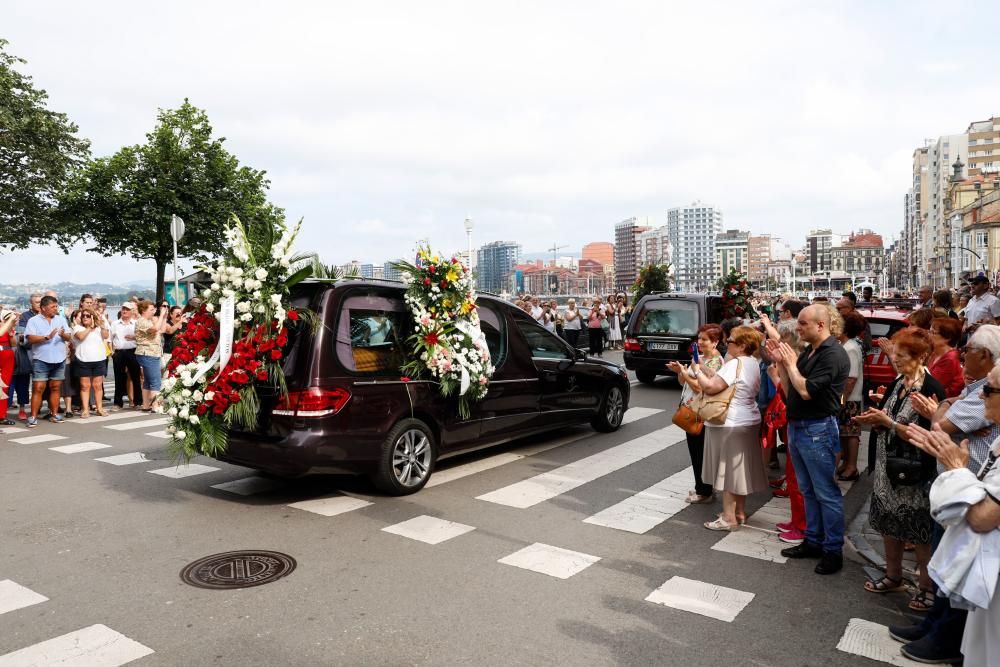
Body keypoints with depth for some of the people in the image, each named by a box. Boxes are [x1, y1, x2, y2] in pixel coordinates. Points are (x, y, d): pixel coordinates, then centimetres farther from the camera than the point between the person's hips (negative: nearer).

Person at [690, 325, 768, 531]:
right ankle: (740, 512, 26)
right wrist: (706, 373, 10)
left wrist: (698, 370, -11)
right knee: (740, 469, 16)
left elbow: (710, 387, -26)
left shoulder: (735, 364, -20)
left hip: (731, 425, -9)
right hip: (749, 421, 9)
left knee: (727, 469, -1)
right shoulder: (753, 363, 10)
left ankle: (729, 518, 5)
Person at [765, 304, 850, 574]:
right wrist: (780, 362, 1)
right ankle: (813, 541, 28)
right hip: (797, 427, 9)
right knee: (808, 490, 17)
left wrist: (791, 363, -11)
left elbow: (806, 391, -23)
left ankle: (833, 550, 12)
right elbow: (790, 391, 11)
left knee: (826, 493, 1)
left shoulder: (833, 354, -16)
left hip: (818, 430, -9)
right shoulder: (807, 352, 10)